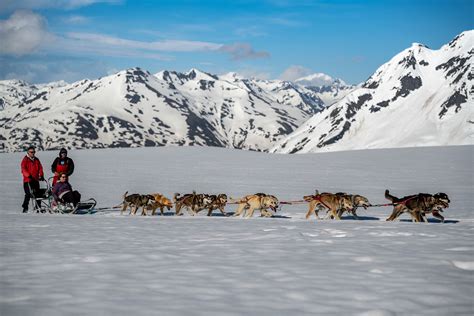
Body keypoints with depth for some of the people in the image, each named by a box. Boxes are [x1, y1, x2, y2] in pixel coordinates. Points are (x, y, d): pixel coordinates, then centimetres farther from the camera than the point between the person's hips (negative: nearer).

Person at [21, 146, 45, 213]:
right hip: (27, 180, -5)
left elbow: (40, 168, 12)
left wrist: (41, 175, -3)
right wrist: (29, 176, -23)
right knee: (28, 194, -11)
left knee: (37, 193, 5)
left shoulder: (36, 160, 16)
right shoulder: (25, 160, -1)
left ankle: (38, 207, 11)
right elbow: (23, 169, -12)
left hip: (36, 180, 5)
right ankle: (25, 208, -4)